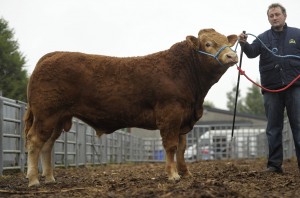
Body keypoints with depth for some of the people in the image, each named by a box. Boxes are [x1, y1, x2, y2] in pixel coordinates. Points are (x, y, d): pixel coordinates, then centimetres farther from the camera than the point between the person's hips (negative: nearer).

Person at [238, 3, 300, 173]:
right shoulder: (263, 38, 10)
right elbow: (252, 52, -6)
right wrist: (244, 44, -26)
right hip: (271, 89, 2)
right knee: (274, 127, 4)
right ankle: (275, 164, 7)